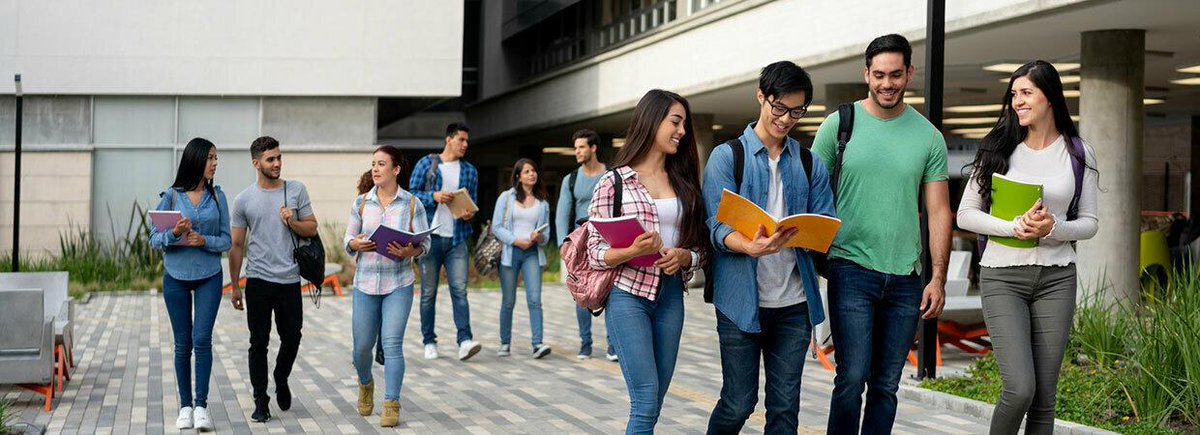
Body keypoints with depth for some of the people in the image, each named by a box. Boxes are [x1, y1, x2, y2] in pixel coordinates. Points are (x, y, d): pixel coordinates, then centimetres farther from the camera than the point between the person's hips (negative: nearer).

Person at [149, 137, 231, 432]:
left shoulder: (217, 196, 3)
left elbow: (226, 240, 3)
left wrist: (204, 241, -16)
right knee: (183, 344, 7)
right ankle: (185, 406, 15)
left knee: (202, 339, -9)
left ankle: (201, 405, -3)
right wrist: (174, 234, -21)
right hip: (176, 277, 0)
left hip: (209, 277, 0)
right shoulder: (171, 196, -1)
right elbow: (154, 239, -1)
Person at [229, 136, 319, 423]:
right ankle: (260, 401, 9)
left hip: (290, 280, 1)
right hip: (258, 281, -1)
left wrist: (292, 222, -13)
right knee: (259, 343, 2)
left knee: (291, 339, 7)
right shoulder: (243, 200, 1)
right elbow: (236, 245, 5)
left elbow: (312, 229, 8)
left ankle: (281, 380, 35)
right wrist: (234, 286, 3)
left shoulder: (296, 190, 5)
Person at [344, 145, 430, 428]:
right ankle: (365, 384, 39)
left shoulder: (412, 204, -1)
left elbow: (425, 242, -1)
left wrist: (409, 251, -22)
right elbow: (347, 240, 8)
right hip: (366, 283, 2)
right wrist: (356, 244, -15)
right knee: (362, 345, 8)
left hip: (399, 283, -2)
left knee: (392, 344, -10)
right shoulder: (362, 203, 5)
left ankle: (391, 405, -3)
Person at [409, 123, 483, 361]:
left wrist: (470, 213, -6)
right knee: (428, 292, 4)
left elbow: (473, 201, 16)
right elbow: (412, 193, 1)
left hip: (457, 238, 2)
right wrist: (435, 196, -15)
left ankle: (465, 341, -15)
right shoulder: (426, 163, 4)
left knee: (459, 290, -9)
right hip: (430, 236, -2)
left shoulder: (470, 170, 13)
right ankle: (429, 342, 14)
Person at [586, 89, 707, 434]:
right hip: (629, 295, -5)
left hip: (671, 298, 5)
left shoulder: (684, 183, 11)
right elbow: (595, 253, -4)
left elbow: (699, 250, 13)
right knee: (646, 400, -12)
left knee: (652, 405, 6)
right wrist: (633, 251, -22)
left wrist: (683, 256, -8)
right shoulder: (614, 182, -3)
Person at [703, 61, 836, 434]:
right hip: (742, 301, -3)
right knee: (738, 404, 2)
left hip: (794, 302, 3)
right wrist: (751, 247, -31)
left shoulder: (810, 165, 12)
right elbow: (718, 227, -10)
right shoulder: (727, 157, 0)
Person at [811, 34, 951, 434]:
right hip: (852, 270, -2)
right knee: (852, 378, -10)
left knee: (886, 386, 8)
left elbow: (938, 212, 7)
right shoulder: (839, 125, 1)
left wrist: (938, 278, 0)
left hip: (905, 279, 3)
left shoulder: (928, 136, 7)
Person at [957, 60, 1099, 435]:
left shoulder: (1078, 155, 6)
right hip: (1003, 277, -2)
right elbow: (965, 214, 2)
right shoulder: (998, 148, 3)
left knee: (1044, 396, 3)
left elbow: (1089, 222, 9)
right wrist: (1014, 227, -15)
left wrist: (1054, 228, -13)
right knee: (1020, 388, -15)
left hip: (1056, 278, 2)